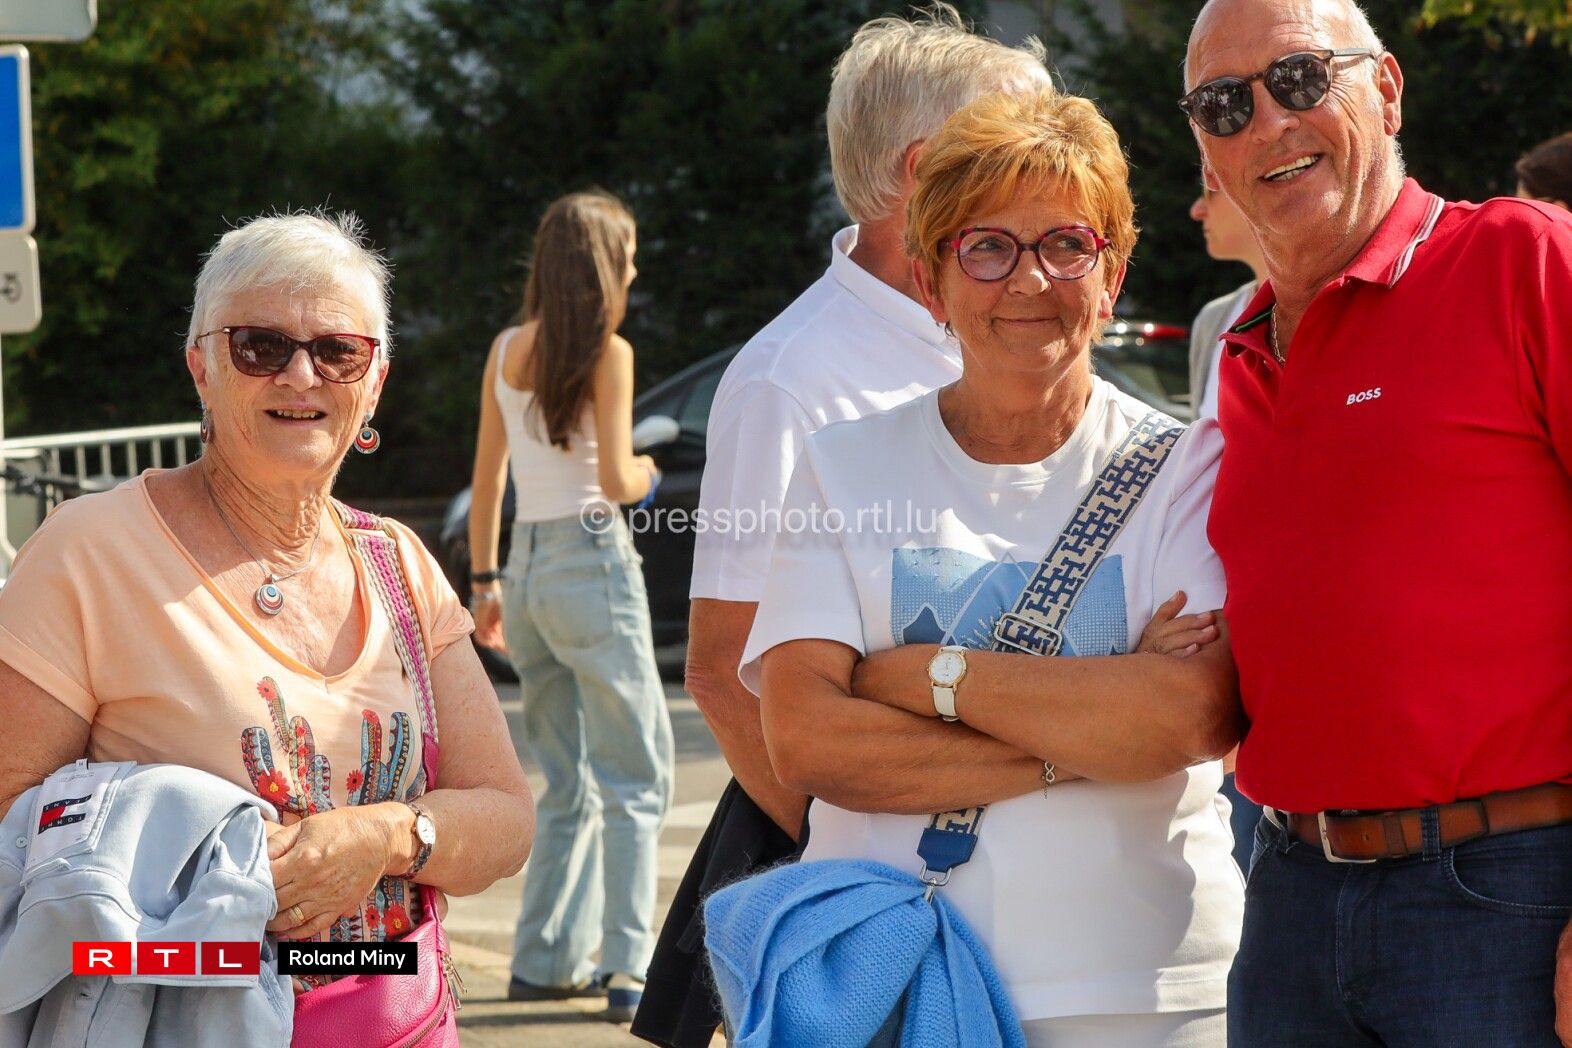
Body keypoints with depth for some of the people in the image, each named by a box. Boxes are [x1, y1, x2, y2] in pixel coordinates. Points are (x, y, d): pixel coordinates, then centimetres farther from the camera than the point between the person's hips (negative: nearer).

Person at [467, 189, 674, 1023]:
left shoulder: (506, 351, 9)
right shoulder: (606, 352, -9)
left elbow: (486, 479, 12)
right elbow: (615, 479, -14)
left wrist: (484, 580, 17)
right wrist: (647, 475, 8)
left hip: (526, 566, 7)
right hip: (592, 558, -7)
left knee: (569, 783, 15)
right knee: (635, 776, -3)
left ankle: (545, 960, 14)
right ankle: (629, 969, -10)